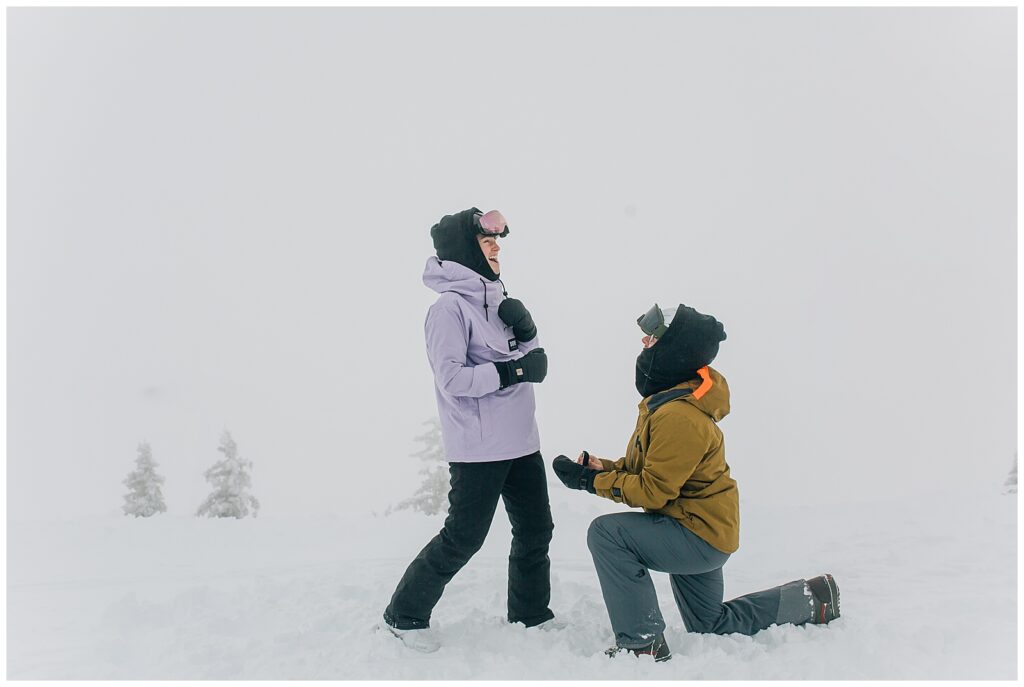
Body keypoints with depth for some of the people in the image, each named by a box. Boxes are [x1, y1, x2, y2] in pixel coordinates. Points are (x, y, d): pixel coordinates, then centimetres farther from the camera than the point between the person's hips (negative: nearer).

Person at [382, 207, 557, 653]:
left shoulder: (497, 299, 12)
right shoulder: (449, 306, -13)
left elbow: (532, 365, 12)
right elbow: (452, 379, -21)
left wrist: (527, 331, -7)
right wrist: (513, 370, -20)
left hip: (521, 443, 8)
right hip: (478, 449, -8)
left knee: (536, 530, 14)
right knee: (463, 538, 0)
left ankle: (530, 612, 33)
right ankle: (404, 615, 18)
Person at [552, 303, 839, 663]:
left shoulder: (680, 416, -29)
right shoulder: (669, 399, 4)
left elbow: (652, 491, -27)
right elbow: (650, 466, 10)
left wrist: (592, 481, -21)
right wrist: (604, 467, -6)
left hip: (701, 536, -11)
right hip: (698, 526, 11)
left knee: (606, 533, -25)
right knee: (708, 624, 26)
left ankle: (642, 643, -16)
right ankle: (811, 599, 35)